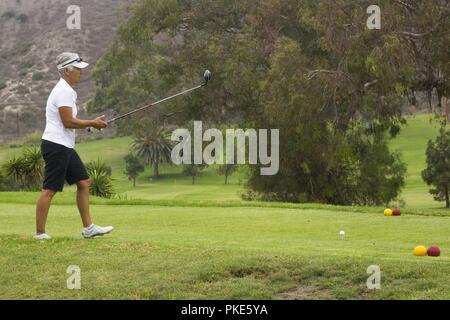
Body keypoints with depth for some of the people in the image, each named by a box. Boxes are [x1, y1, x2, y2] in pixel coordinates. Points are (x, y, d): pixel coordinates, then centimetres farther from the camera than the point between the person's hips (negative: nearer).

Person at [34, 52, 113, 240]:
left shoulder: (67, 90, 18)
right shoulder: (64, 91, -15)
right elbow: (68, 122, -20)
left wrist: (92, 123, 10)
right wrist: (92, 123, -9)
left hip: (65, 147, 11)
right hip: (56, 146, -11)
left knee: (83, 182, 11)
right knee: (50, 190, -7)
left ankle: (88, 228, 14)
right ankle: (40, 233, -2)